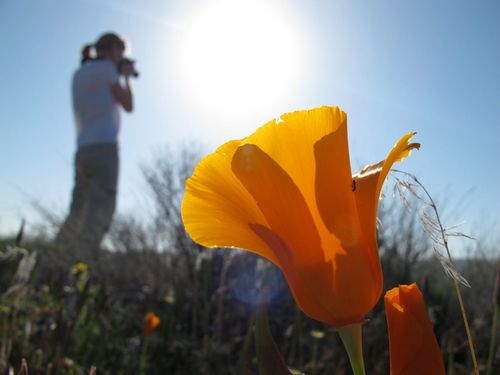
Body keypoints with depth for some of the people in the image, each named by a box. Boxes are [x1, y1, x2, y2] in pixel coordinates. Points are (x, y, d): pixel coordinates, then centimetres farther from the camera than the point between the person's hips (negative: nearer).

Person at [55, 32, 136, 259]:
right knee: (100, 212, -16)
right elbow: (128, 105, 8)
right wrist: (126, 77, 23)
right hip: (104, 147, -8)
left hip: (83, 151, 8)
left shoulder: (78, 74, 24)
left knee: (77, 214, 10)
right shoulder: (105, 67, 3)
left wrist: (119, 75, 30)